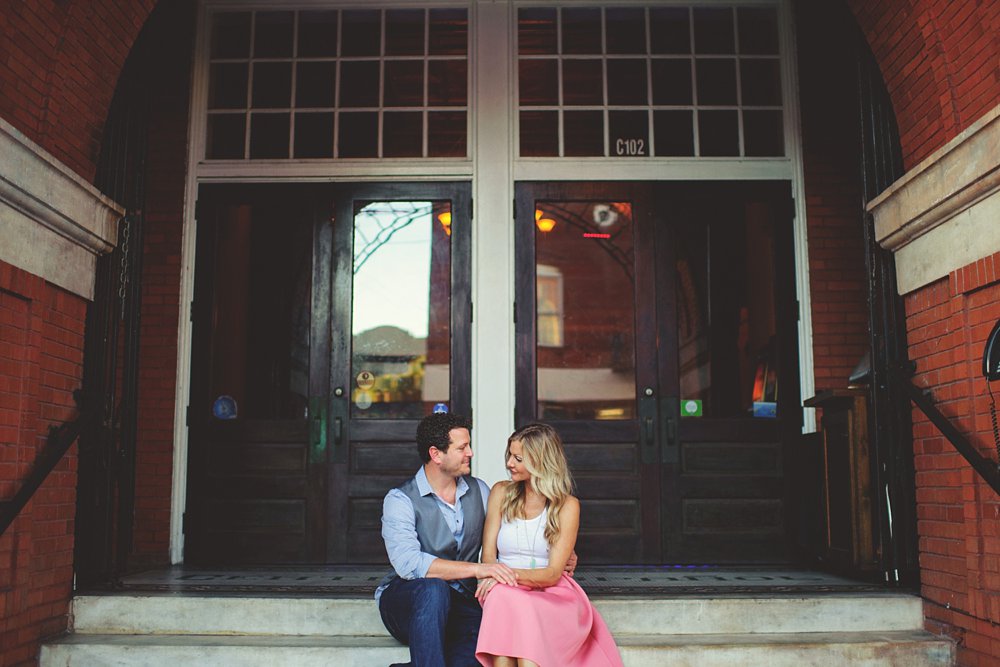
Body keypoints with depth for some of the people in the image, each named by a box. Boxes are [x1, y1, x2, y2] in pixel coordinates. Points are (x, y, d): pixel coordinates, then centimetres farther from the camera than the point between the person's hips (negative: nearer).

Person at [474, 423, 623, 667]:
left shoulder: (567, 505, 1)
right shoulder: (501, 492, 10)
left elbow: (553, 573, -6)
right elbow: (488, 555, 6)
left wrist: (511, 574, -24)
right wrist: (497, 576, -18)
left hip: (552, 593, -2)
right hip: (506, 593, 2)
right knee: (502, 598, -35)